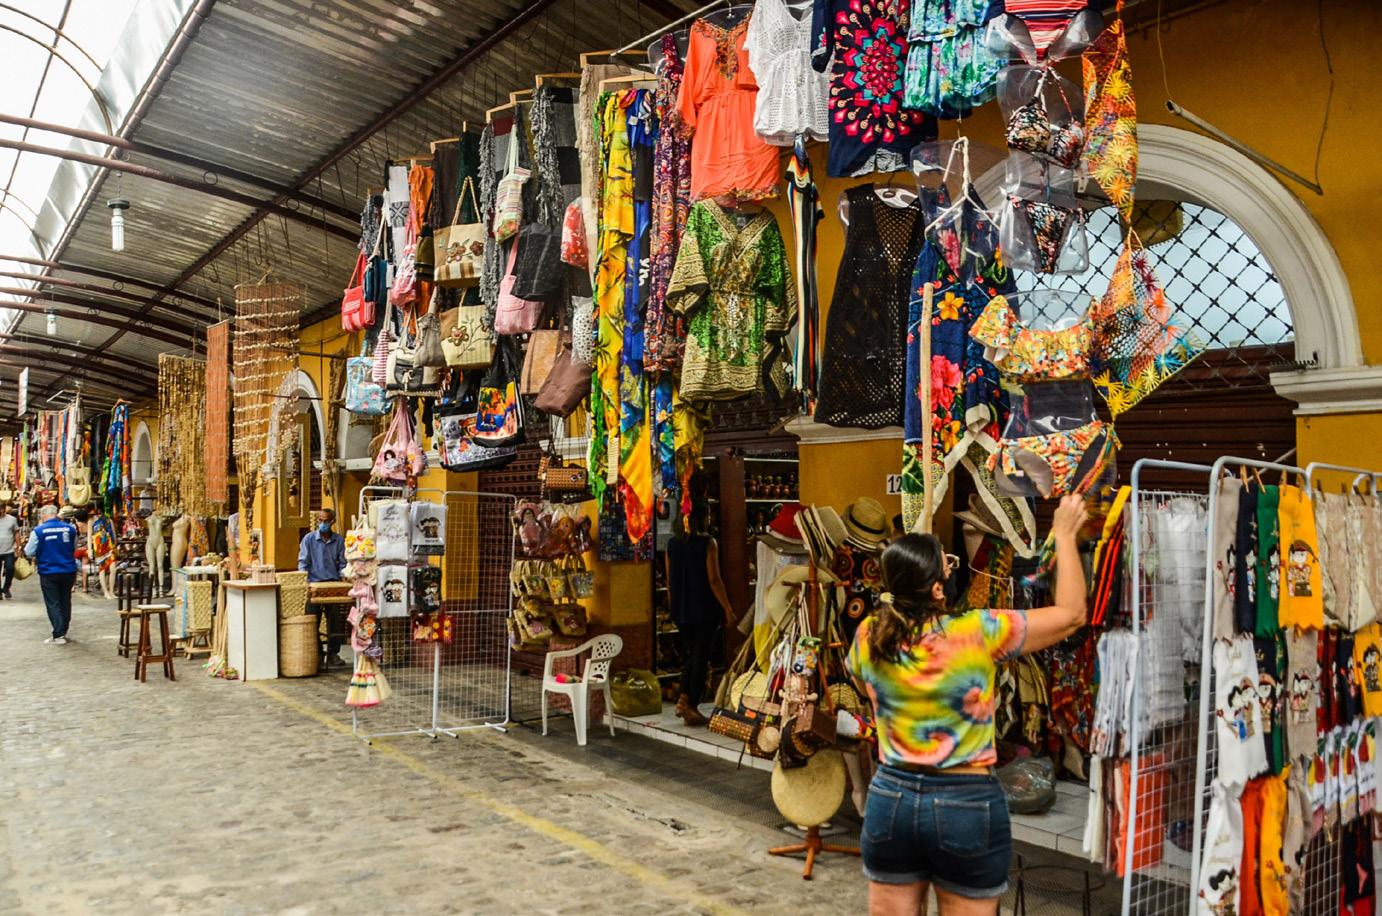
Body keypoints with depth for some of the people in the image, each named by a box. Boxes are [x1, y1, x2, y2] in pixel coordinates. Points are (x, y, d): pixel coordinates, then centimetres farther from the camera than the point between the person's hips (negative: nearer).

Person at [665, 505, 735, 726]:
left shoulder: (672, 544, 4)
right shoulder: (707, 543, -12)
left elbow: (670, 581, 9)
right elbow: (714, 580, -15)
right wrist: (727, 609, -9)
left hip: (682, 609, 5)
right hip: (705, 609, -5)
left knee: (692, 655, 19)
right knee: (701, 657, 4)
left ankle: (683, 699, 7)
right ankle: (692, 707, 7)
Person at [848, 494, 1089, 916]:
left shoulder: (869, 636, -5)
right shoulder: (976, 633, -17)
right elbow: (1071, 614, -4)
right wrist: (1065, 535, 7)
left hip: (890, 798, 4)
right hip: (967, 804, -4)